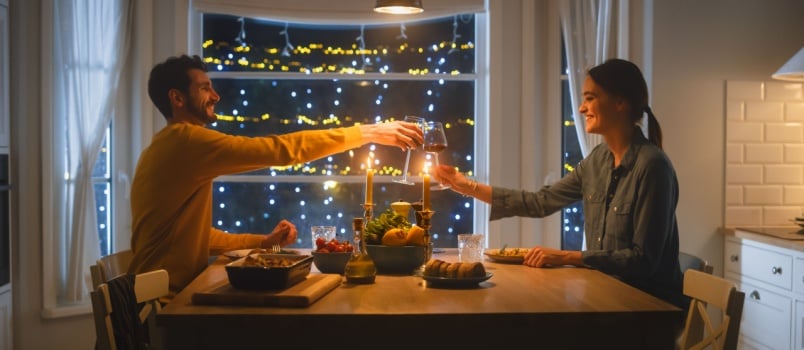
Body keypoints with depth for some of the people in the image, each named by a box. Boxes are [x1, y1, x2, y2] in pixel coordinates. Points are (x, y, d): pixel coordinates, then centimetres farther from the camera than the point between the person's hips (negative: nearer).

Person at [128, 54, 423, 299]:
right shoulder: (184, 140, -16)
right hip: (166, 300, -9)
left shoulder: (171, 149, 16)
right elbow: (281, 150, -21)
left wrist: (263, 242, 6)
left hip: (174, 292, 9)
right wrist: (367, 133, -16)